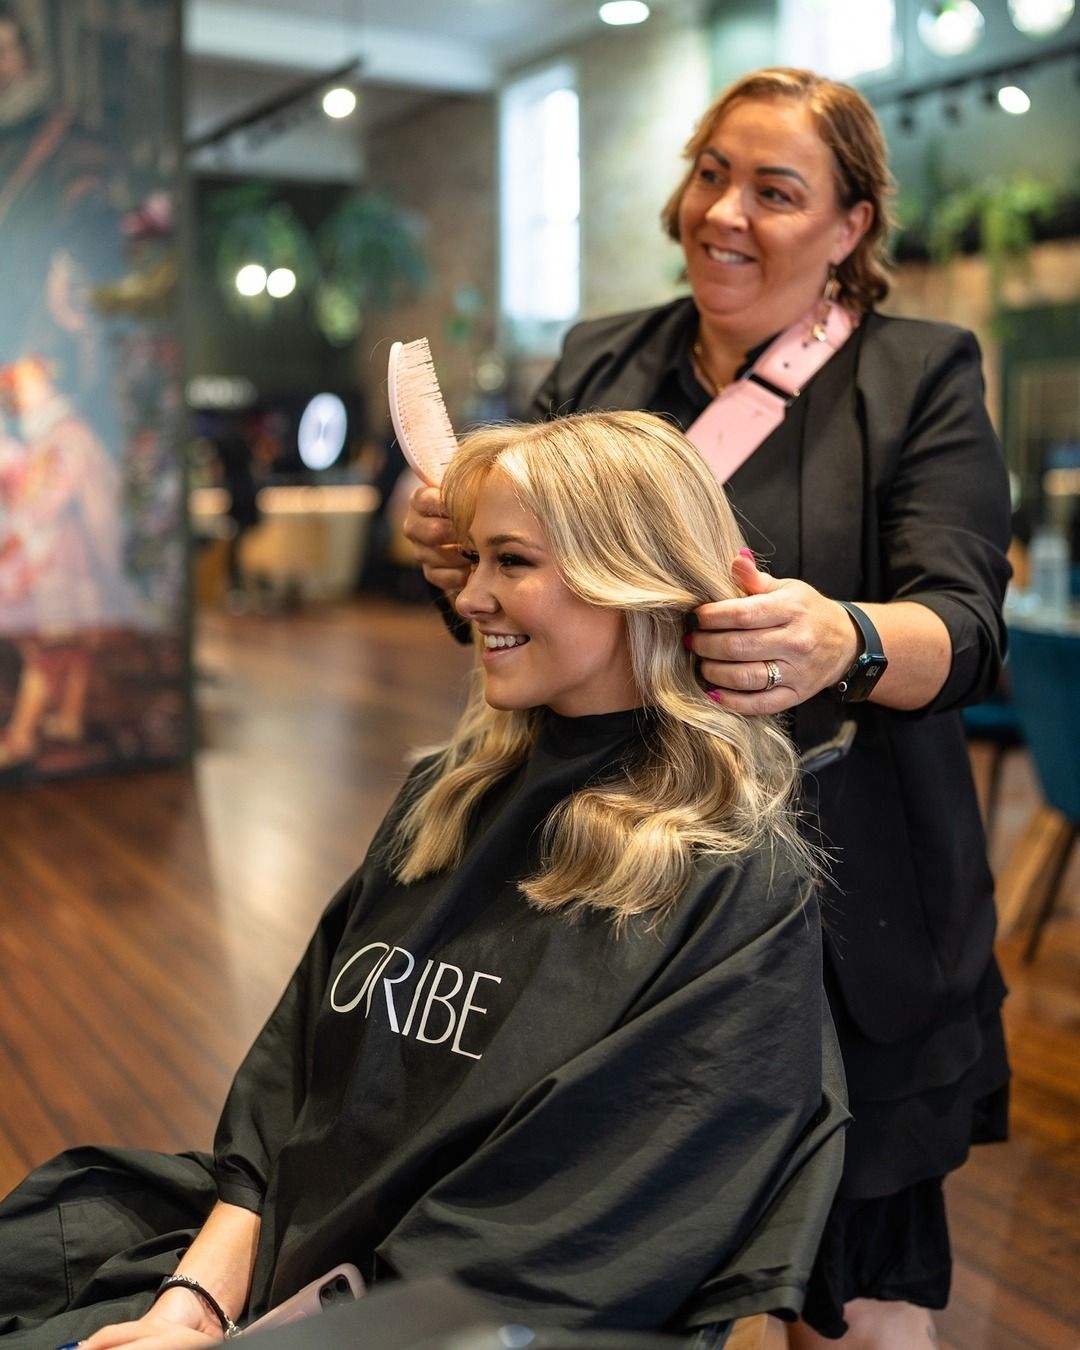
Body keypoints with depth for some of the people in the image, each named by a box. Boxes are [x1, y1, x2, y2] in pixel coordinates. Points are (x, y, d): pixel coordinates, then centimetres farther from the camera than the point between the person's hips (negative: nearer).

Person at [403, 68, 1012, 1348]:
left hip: (843, 894, -3)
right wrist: (457, 552, -13)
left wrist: (841, 642, -35)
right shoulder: (599, 364, 7)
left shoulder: (922, 374, -3)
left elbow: (964, 629, -13)